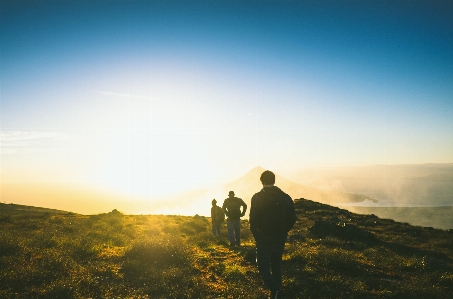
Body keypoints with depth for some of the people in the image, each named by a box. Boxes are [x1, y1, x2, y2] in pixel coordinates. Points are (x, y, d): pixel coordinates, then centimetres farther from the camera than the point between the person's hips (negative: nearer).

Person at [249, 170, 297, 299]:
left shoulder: (257, 198, -12)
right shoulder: (285, 197, -1)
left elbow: (253, 220, -15)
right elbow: (292, 219, 1)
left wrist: (256, 235, 1)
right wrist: (282, 232, 13)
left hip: (264, 239, -4)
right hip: (280, 239, 4)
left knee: (264, 266, 6)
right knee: (276, 265, 20)